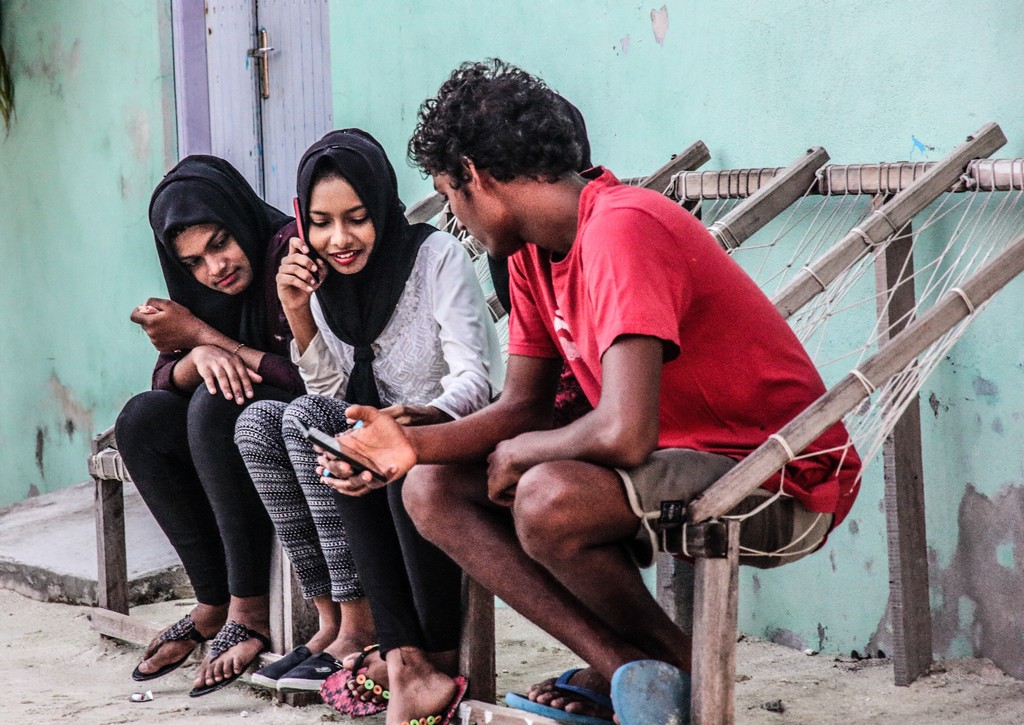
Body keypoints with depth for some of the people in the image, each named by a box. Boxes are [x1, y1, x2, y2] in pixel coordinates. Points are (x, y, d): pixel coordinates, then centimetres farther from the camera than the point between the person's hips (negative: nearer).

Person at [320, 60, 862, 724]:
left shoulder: (622, 230, -24)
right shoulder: (534, 251, 6)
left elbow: (624, 435, -33)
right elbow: (524, 407, 10)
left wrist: (516, 452, -14)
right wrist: (414, 444, -7)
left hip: (782, 484, -10)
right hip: (683, 461, 10)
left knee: (547, 499, -35)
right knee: (433, 490, 2)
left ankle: (679, 665, -7)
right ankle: (624, 668, -7)